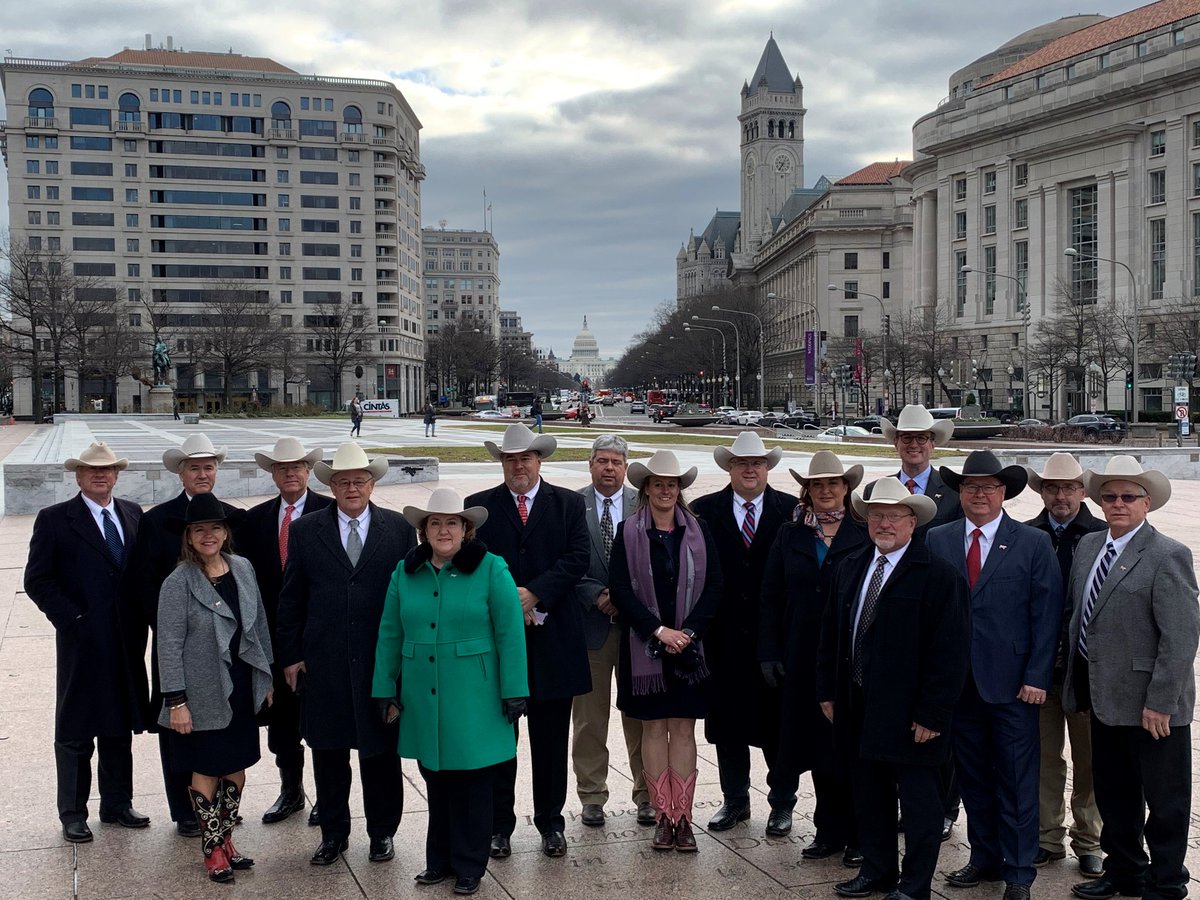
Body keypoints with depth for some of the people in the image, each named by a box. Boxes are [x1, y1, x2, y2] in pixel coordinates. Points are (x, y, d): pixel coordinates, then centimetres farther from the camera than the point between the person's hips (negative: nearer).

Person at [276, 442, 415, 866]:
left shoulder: (399, 528, 2)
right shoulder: (305, 531, 4)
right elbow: (291, 599, 6)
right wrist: (290, 655, 3)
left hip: (383, 661, -1)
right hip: (323, 663, 1)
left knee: (381, 750, 8)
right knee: (327, 750, 10)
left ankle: (382, 832, 24)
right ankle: (333, 832, 26)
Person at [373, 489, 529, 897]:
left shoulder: (490, 568, -6)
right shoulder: (405, 572, 6)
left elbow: (510, 632, -9)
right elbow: (389, 634, 8)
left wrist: (513, 691, -11)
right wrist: (386, 689, 5)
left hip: (473, 698, -3)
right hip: (423, 698, 3)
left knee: (471, 782, 5)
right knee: (435, 780, 13)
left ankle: (469, 866, 20)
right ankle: (439, 860, 28)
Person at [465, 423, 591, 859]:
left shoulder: (568, 504, 5)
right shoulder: (479, 506, 5)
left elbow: (577, 559, -5)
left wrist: (533, 593, -15)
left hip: (553, 637, 0)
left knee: (551, 740, 8)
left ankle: (550, 823, 21)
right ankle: (499, 825, 17)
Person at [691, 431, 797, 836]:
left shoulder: (791, 510, 0)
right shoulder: (704, 511, 3)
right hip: (725, 635, 1)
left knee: (778, 719, 6)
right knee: (727, 719, 11)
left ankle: (781, 803, 21)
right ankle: (735, 800, 26)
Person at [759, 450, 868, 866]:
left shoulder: (865, 536, 0)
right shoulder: (789, 536, 9)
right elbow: (771, 598, 7)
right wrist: (769, 653, 1)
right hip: (803, 660, 3)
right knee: (818, 743, 8)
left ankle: (858, 835, 13)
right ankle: (829, 831, 19)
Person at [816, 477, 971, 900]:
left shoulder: (939, 576, -12)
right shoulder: (849, 568, 10)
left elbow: (950, 651, -15)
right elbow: (831, 633, 15)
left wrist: (931, 713, -17)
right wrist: (828, 691, 12)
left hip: (909, 712, -6)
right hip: (858, 707, 7)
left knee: (919, 799, 5)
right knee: (869, 795, 16)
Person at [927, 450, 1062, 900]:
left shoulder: (1034, 544, -1)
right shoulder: (937, 540, 5)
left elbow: (1047, 615, -4)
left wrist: (1037, 677, -9)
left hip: (1012, 685, -3)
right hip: (957, 682, 3)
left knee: (1017, 782, 4)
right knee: (972, 776, 13)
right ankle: (984, 858, 28)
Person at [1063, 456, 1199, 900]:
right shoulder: (1088, 546, 7)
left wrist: (1159, 703, -20)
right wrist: (1078, 683, 12)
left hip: (1151, 703, -7)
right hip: (1104, 697, 7)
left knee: (1164, 800, 9)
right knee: (1112, 793, 20)